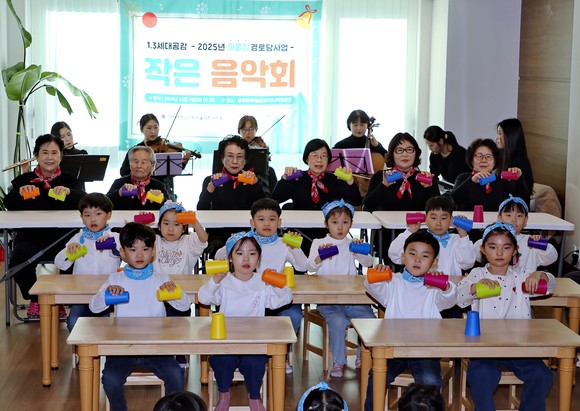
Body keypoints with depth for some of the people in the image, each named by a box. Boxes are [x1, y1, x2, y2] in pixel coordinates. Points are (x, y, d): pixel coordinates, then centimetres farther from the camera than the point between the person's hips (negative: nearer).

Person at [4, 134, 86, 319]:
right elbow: (8, 203, -6)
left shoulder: (70, 181, 10)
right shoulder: (24, 180, 11)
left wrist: (68, 191, -34)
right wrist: (20, 192, -31)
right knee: (19, 259, -31)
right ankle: (35, 300, 1)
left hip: (62, 237, 0)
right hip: (31, 236, 0)